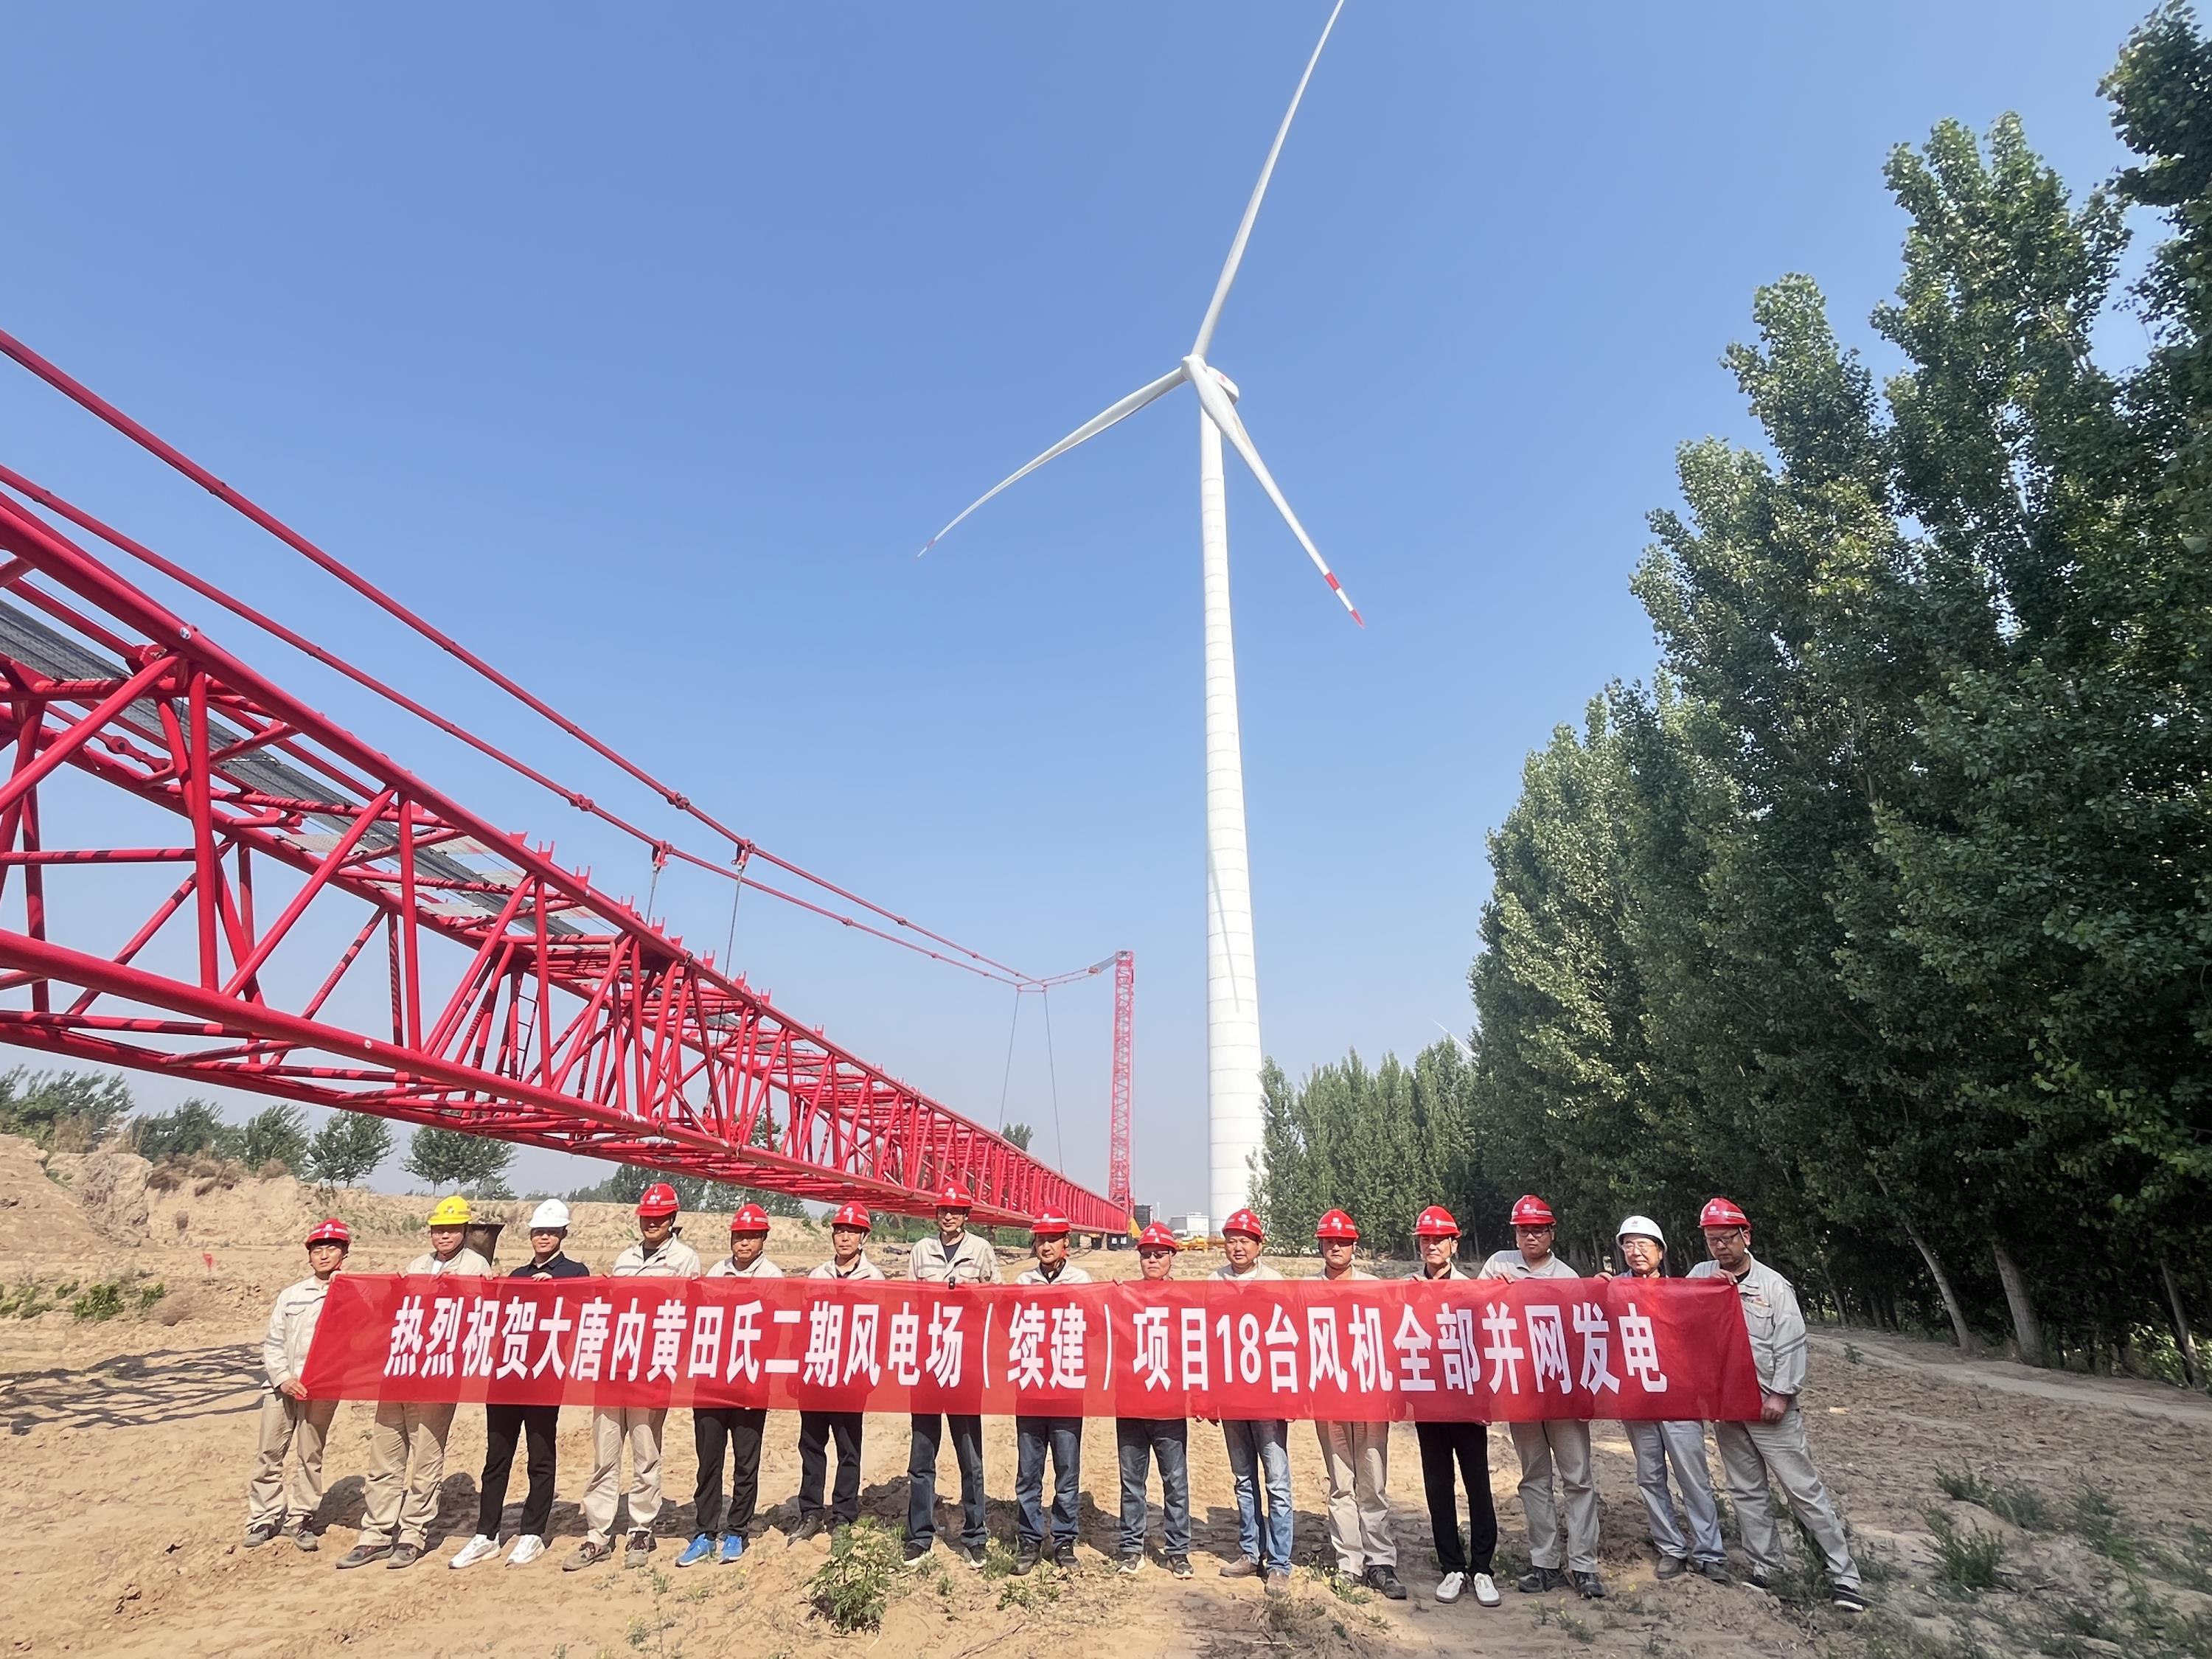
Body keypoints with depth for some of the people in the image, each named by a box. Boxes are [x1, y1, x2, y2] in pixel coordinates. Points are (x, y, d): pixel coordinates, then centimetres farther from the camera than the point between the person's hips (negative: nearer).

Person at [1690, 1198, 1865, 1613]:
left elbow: (1791, 1345, -8)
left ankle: (1843, 1574, 9)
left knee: (1804, 1488, -1)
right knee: (1745, 1490, 11)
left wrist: (1781, 1394, -13)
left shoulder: (1773, 1285, -6)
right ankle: (1765, 1565, 23)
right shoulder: (1701, 1276, 3)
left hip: (1769, 1405, -3)